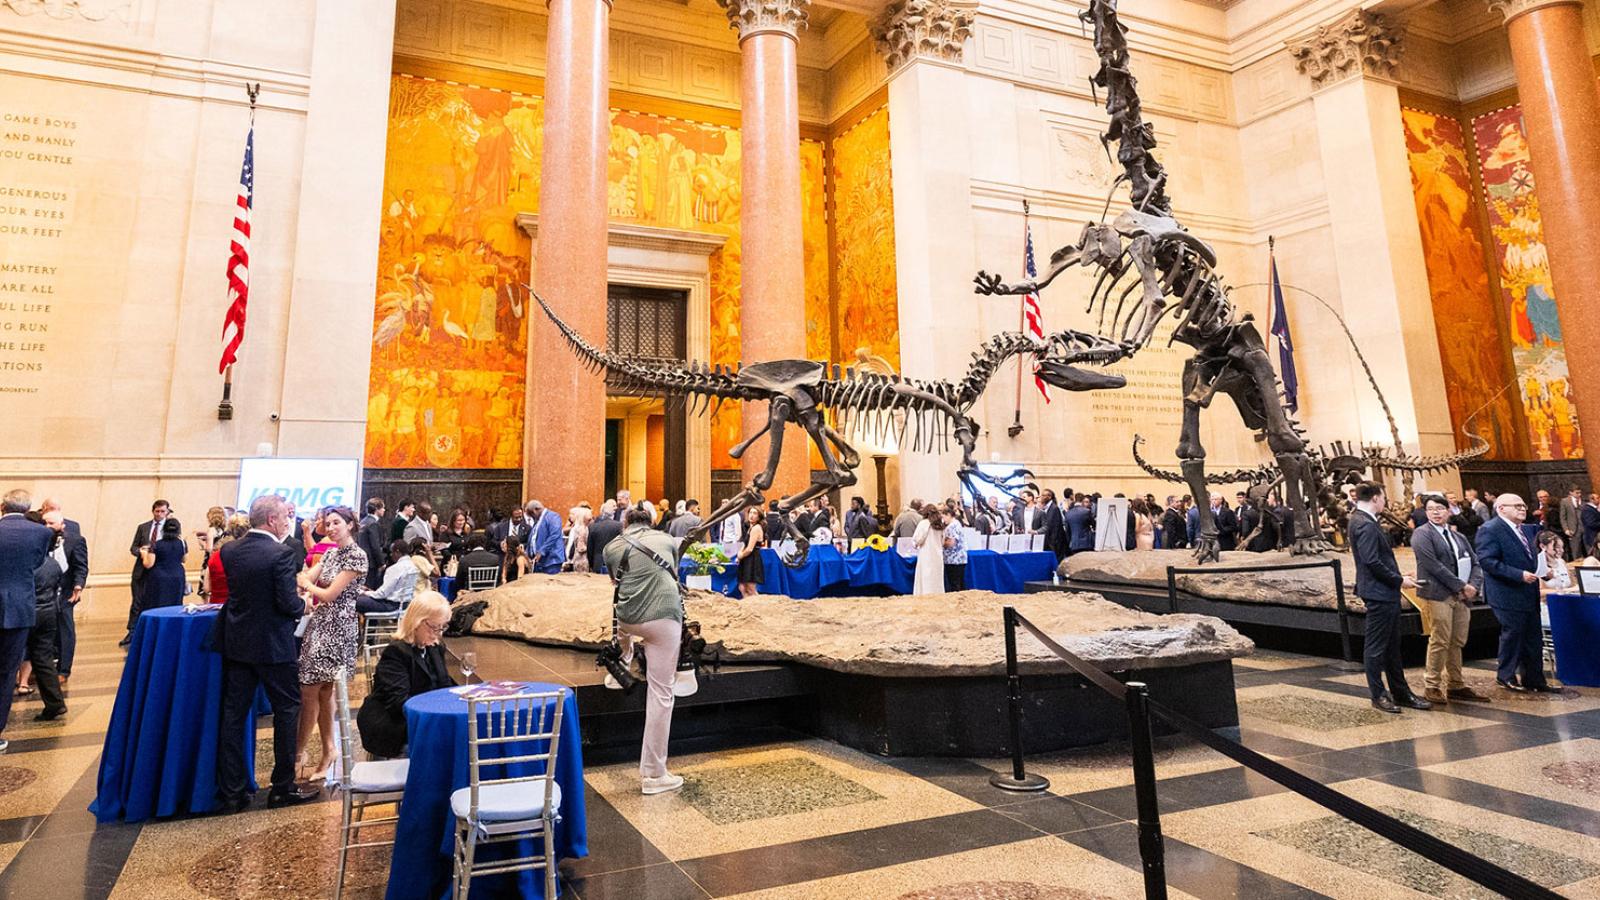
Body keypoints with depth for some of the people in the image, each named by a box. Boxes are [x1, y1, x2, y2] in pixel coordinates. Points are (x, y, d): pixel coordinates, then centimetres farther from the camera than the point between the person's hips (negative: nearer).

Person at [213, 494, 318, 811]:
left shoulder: (229, 551, 1)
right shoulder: (282, 553, -20)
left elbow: (239, 590, 12)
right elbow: (288, 603, -20)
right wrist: (304, 606, 0)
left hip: (236, 642, 6)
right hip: (272, 645, -6)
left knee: (233, 713, 11)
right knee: (288, 708, 8)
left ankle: (230, 792, 18)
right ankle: (283, 787, 15)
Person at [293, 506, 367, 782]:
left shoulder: (357, 556, -13)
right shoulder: (330, 553, 13)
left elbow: (330, 594, -13)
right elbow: (306, 578, 3)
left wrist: (306, 584, 1)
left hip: (336, 629, -8)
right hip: (320, 624, 8)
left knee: (309, 690, -4)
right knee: (323, 692, 11)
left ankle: (300, 753, 8)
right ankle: (328, 750, 21)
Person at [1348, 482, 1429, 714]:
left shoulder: (1362, 520, 12)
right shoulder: (1365, 525, -19)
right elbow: (1372, 562, -24)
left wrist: (1397, 577, 13)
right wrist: (1399, 580, -13)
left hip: (1386, 593, 10)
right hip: (1378, 594, -10)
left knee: (1392, 646, 17)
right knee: (1376, 647, 2)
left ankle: (1401, 693, 27)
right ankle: (1378, 695, 12)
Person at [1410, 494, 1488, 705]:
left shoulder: (1458, 537, 20)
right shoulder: (1422, 534, -3)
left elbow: (1475, 563, 14)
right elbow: (1433, 565, -12)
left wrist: (1473, 586, -4)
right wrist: (1460, 586, -11)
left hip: (1462, 595, 6)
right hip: (1439, 594, -6)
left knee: (1457, 642, 8)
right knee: (1440, 642, -7)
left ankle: (1455, 685, 17)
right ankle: (1431, 687, 1)